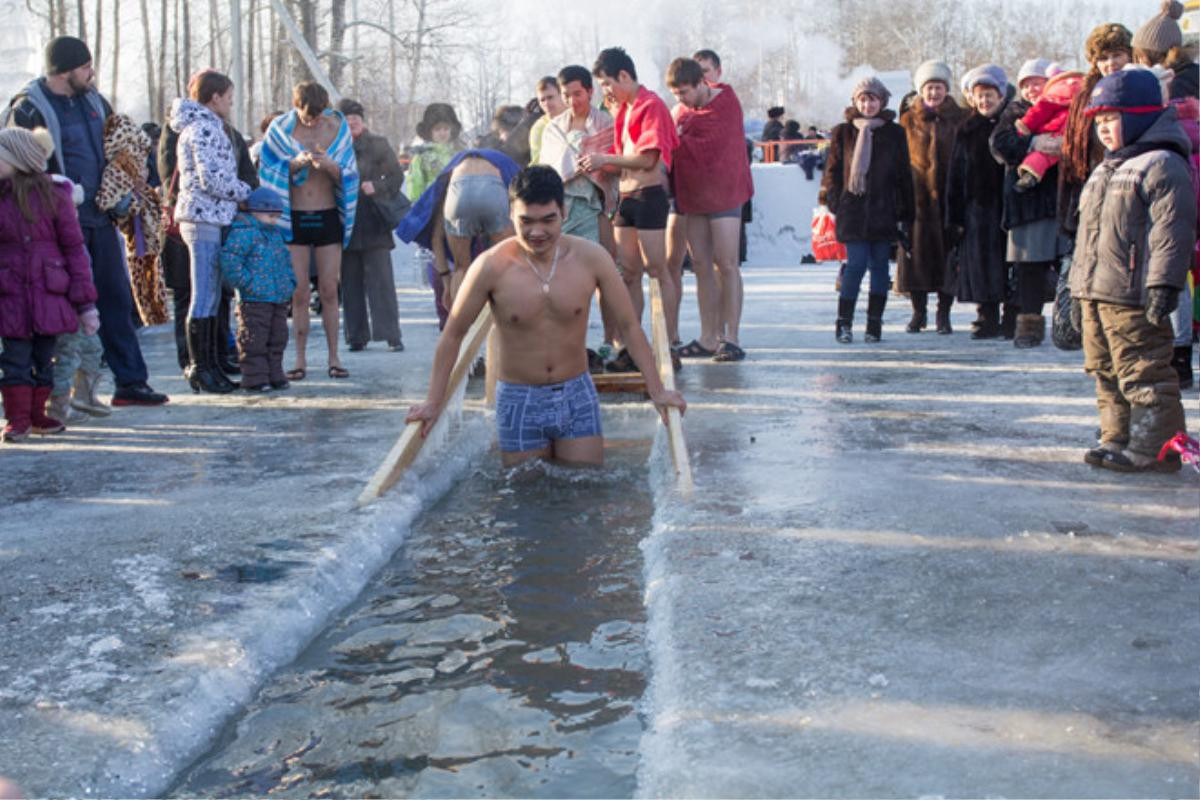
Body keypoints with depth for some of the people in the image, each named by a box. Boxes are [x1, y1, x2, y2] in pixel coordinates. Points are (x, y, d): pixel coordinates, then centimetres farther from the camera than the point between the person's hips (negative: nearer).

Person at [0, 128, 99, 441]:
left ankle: (36, 415, 22)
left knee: (43, 359, 8)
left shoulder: (54, 194, -2)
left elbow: (74, 248, -1)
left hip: (49, 294, -1)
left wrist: (85, 303, -4)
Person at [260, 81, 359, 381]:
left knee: (329, 291, 1)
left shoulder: (338, 128, 0)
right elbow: (271, 173, -2)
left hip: (328, 217, 1)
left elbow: (349, 175, 0)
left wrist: (329, 166, -21)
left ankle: (334, 358, 7)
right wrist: (296, 163, -20)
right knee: (300, 293, -1)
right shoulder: (280, 129, -2)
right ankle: (300, 359, 5)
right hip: (294, 218, 0)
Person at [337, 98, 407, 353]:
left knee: (381, 279, -5)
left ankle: (391, 335, -2)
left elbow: (396, 176, 2)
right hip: (346, 224, 3)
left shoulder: (378, 145, 4)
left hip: (373, 222, -3)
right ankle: (357, 335, 11)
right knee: (351, 281, 5)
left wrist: (377, 187, -14)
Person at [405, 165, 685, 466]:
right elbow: (453, 334, -3)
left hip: (577, 396, 1)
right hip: (518, 403, -1)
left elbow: (629, 326, -1)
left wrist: (657, 391, -4)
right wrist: (434, 402, 0)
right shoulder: (491, 266, -14)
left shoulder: (591, 258, -10)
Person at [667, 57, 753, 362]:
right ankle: (708, 338, 9)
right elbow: (677, 147, 13)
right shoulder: (682, 109, 11)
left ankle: (731, 338, -4)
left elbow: (709, 146, -17)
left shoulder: (726, 105, -9)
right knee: (701, 266, 5)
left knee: (726, 265, -7)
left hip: (723, 193, -7)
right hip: (693, 196, 7)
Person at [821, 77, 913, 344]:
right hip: (853, 209, -2)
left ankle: (875, 324, 12)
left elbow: (904, 175, 10)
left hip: (884, 211, 2)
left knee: (879, 266, 5)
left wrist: (905, 212, 5)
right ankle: (844, 322, 1)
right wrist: (835, 203, -4)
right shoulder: (843, 132, 6)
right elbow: (833, 171, 7)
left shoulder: (894, 133, 8)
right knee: (856, 264, -8)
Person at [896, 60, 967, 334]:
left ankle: (944, 313, 10)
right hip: (917, 194, 0)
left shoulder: (961, 119, 6)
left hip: (950, 195, 0)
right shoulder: (909, 120, 8)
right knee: (917, 248, 0)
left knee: (947, 250, 1)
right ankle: (919, 311, 13)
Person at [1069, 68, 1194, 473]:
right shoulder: (1103, 171, 20)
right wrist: (1079, 290, 23)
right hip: (1094, 294, 10)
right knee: (1107, 373, 13)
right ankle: (1118, 439, 21)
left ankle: (1155, 447, -2)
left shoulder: (1161, 165, -9)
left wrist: (1163, 285, -22)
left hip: (1133, 298, -9)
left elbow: (1172, 231, -17)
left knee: (1143, 375, -7)